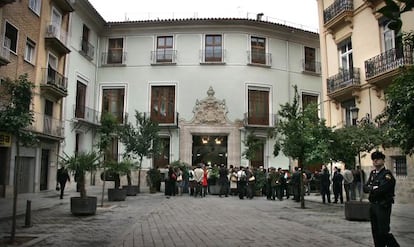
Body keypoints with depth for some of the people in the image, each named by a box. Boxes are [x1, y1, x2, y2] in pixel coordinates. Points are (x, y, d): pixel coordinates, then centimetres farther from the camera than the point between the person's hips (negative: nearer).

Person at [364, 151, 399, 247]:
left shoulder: (387, 174, -11)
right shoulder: (372, 173, 12)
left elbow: (381, 190, -23)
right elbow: (365, 188, 8)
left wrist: (371, 188, -7)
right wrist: (374, 188, -11)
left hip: (383, 206, -7)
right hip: (373, 205, 7)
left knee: (383, 232, -7)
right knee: (375, 232, 12)